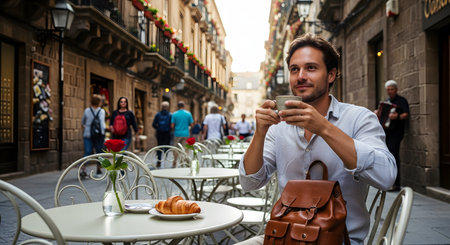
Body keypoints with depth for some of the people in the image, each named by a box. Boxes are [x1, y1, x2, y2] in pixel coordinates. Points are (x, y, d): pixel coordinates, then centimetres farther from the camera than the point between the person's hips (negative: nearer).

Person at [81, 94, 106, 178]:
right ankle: (99, 169, 19)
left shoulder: (87, 110, 0)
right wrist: (103, 129, -2)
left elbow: (82, 122, 14)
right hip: (99, 134, -1)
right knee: (99, 152, 12)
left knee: (87, 152, 0)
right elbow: (102, 122, -17)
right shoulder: (101, 111, -6)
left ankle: (83, 170, -16)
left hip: (88, 134, 2)